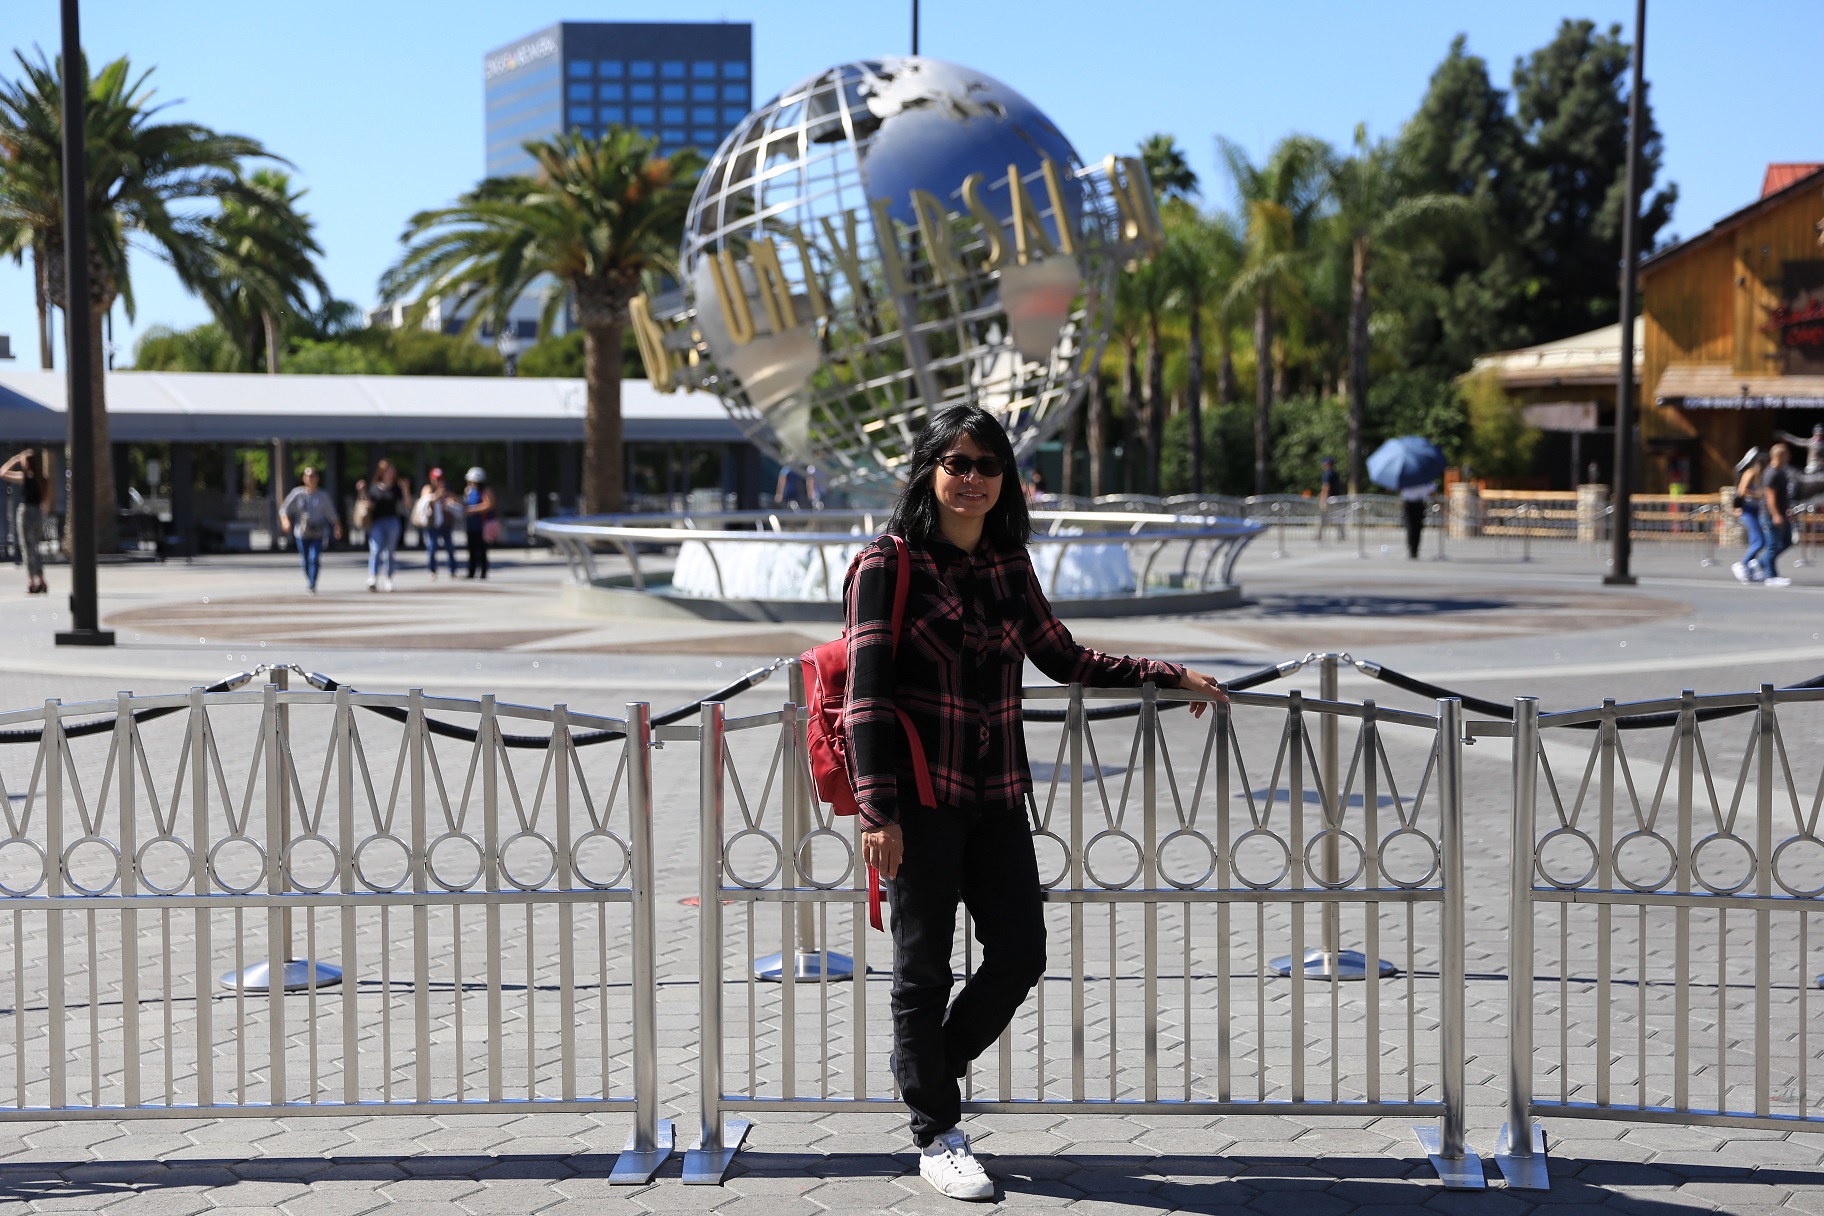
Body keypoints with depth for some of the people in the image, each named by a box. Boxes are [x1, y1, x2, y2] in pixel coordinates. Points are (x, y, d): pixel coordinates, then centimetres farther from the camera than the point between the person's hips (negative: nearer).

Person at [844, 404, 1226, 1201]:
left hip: (997, 792, 6)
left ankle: (929, 1068, 29)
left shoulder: (1009, 566, 11)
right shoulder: (887, 566, -6)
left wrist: (1168, 676, 16)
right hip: (920, 793, -5)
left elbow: (1063, 659, 20)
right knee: (924, 966, 3)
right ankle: (935, 1136, 17)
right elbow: (867, 694, -10)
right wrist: (876, 809, -17)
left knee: (1019, 953, 4)